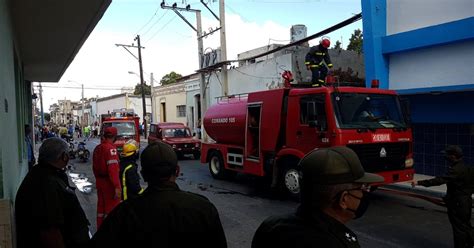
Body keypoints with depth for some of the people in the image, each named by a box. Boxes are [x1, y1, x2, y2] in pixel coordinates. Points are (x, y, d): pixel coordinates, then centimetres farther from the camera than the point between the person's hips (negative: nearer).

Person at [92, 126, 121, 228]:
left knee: (101, 206, 19)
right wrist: (117, 186, -30)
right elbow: (113, 169, -28)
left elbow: (94, 167, 16)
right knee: (112, 208, 1)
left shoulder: (97, 148, 7)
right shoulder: (110, 148, -20)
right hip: (109, 183, -9)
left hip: (99, 181, 9)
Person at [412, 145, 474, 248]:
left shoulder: (456, 170, -25)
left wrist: (419, 182, -35)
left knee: (459, 228, 3)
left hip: (457, 204, -9)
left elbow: (439, 180, -33)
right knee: (466, 226, 21)